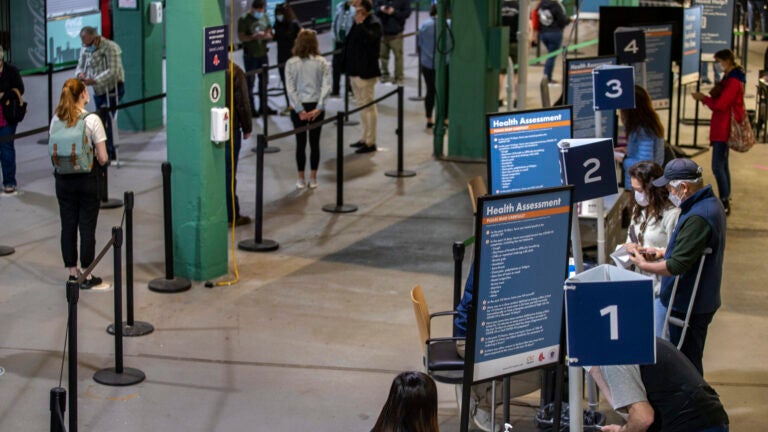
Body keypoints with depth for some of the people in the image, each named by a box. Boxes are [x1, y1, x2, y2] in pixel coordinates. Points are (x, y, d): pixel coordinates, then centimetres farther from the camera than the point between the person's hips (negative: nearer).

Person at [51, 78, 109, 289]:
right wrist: (96, 158, 7)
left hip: (63, 179, 4)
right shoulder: (92, 120, -14)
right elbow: (103, 158, -14)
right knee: (87, 227, 4)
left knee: (68, 226, 12)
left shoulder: (56, 120, -1)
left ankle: (72, 272, 20)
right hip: (86, 179, -4)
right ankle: (87, 276, 10)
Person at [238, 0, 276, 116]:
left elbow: (270, 34, 14)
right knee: (250, 81, -2)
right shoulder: (244, 19, -11)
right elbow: (241, 37, -15)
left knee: (264, 80, 13)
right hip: (250, 55, -6)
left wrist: (268, 36, -10)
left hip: (263, 54, 6)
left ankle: (264, 106, 24)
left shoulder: (265, 18, 8)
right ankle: (251, 108, 5)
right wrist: (254, 37, -29)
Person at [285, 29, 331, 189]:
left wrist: (300, 110, -9)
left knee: (300, 143, 8)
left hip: (298, 107, -1)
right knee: (315, 142, 10)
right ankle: (313, 178, 14)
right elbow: (326, 87, -11)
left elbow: (290, 89, -10)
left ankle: (301, 179, 13)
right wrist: (319, 108, -11)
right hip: (316, 106, 1)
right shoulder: (321, 62, -4)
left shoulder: (291, 63, -6)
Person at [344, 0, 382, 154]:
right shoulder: (358, 23, 12)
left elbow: (370, 38, -34)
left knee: (367, 107, -5)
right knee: (362, 106, 18)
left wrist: (360, 24, -28)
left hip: (365, 72, -10)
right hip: (355, 72, 10)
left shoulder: (374, 23, -15)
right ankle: (365, 139, 28)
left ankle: (370, 142, 0)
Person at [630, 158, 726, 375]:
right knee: (691, 362, 20)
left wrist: (644, 264, -13)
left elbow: (677, 265, -28)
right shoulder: (711, 203, 7)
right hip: (702, 300, 10)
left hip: (687, 306, -10)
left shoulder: (697, 217, -27)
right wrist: (662, 254, 11)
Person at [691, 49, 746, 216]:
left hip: (725, 128, -11)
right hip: (723, 128, 11)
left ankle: (724, 203, -11)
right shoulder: (729, 78, 16)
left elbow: (721, 105, -21)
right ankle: (726, 200, 24)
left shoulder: (733, 81, -17)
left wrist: (703, 98, -7)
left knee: (718, 166, -12)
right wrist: (706, 97, 2)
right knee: (723, 164, 16)